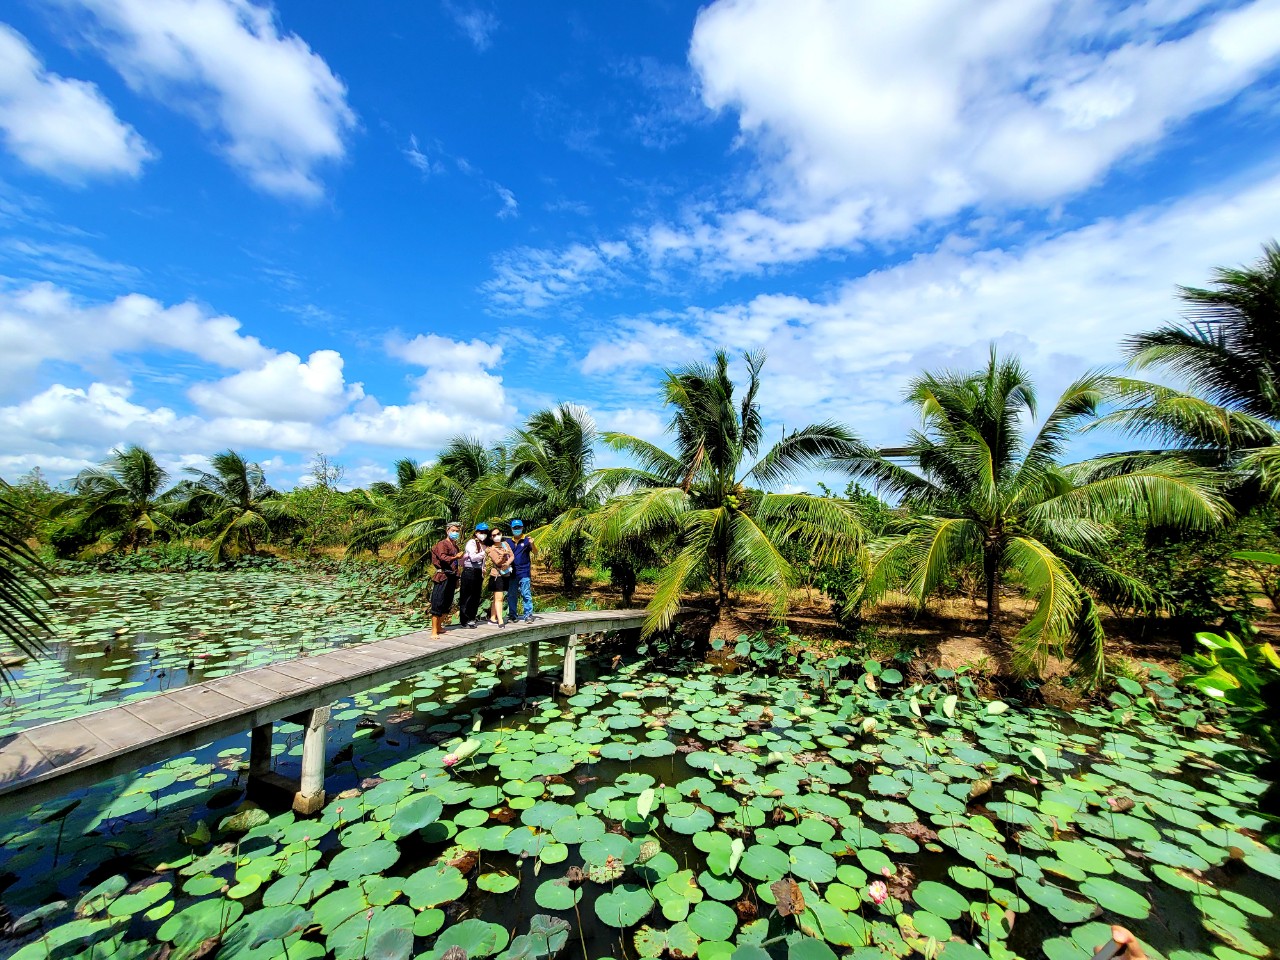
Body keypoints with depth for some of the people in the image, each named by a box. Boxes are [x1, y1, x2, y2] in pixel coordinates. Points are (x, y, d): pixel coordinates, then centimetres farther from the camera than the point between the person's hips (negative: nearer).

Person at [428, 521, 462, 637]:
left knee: (447, 605, 12)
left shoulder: (455, 546, 18)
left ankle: (439, 627, 23)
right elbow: (443, 557, -25)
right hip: (442, 577, -8)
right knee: (438, 604, -6)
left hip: (452, 578, 8)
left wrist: (457, 579, 23)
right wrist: (455, 557, -42)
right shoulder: (442, 544, -7)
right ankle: (434, 631, -4)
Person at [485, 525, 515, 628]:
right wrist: (503, 556, -34)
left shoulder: (505, 544, 9)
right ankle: (500, 621, -13)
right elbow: (497, 563, -16)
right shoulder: (491, 549, -7)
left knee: (497, 598, 13)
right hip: (497, 575, -6)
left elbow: (512, 556, 5)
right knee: (498, 598, -9)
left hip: (506, 575, 6)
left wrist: (508, 563, -14)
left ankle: (492, 618, 21)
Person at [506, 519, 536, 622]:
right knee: (511, 595, 10)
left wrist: (532, 544, -30)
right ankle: (512, 615, 19)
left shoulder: (526, 540, -1)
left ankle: (528, 615, -2)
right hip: (512, 573, 4)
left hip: (524, 572, -4)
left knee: (526, 594, -5)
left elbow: (535, 552, -11)